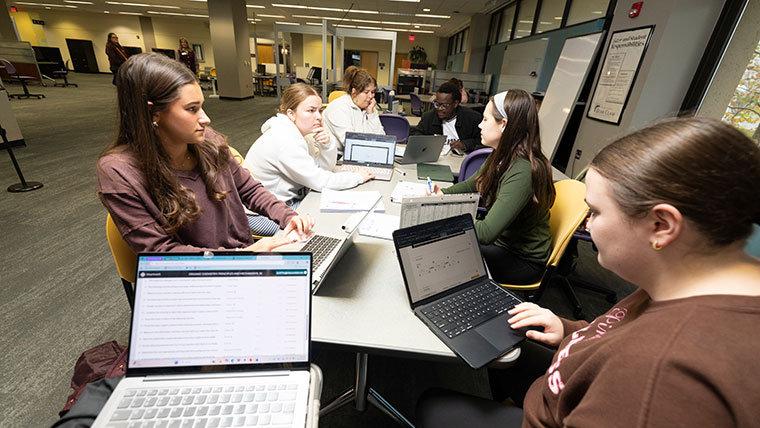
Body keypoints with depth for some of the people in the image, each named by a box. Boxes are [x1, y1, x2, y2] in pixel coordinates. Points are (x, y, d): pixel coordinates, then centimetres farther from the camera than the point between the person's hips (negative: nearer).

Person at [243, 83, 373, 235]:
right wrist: (358, 177, -14)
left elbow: (326, 167, 3)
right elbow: (320, 182, -24)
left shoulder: (299, 131, 0)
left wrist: (328, 143, -17)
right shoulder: (285, 141, -28)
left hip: (288, 199, 8)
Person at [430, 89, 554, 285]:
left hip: (523, 260, -7)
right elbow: (471, 184, 13)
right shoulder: (502, 156, -3)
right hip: (501, 241, 8)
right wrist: (443, 193, -5)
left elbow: (486, 233, -34)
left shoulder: (522, 173, -32)